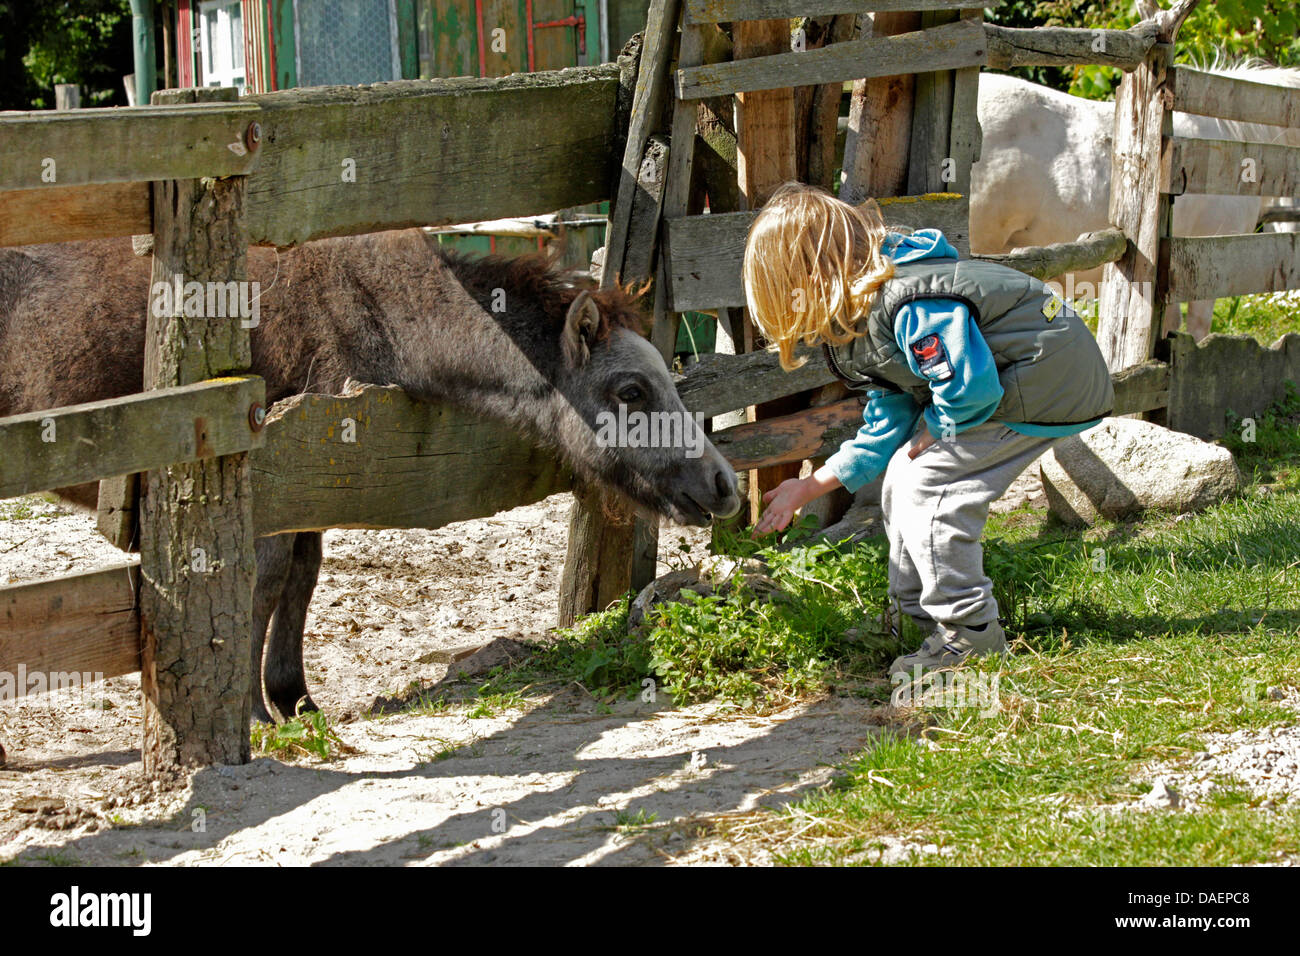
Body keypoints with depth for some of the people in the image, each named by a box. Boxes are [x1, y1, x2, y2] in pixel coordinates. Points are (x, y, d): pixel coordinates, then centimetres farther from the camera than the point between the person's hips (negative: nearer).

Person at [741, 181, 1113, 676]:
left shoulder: (909, 306, -28)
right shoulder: (863, 319, 7)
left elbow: (971, 387, -32)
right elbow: (885, 429, 13)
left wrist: (935, 430, -12)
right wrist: (809, 487, 16)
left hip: (1050, 382, -11)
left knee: (925, 484, -14)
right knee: (901, 480, 11)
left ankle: (970, 632, -6)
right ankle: (920, 614, 19)